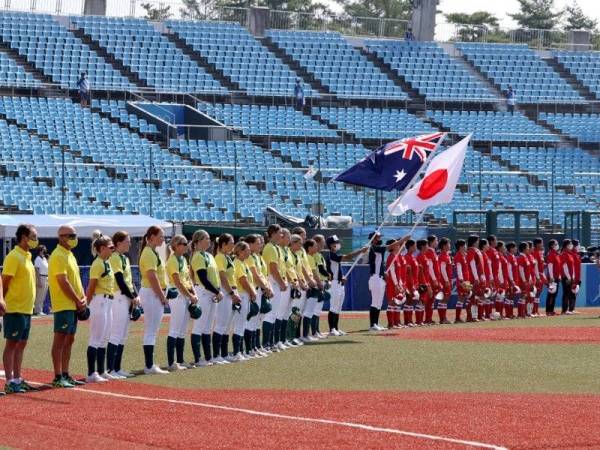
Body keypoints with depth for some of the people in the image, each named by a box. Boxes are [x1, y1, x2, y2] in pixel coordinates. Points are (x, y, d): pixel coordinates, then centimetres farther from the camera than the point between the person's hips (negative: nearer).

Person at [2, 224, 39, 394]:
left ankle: (17, 379, 16)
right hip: (15, 309, -9)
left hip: (26, 309, 9)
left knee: (21, 344, 11)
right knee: (12, 344, -5)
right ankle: (10, 382, -5)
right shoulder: (14, 257, -13)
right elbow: (5, 282, -15)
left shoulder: (27, 257, 15)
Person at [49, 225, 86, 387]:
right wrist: (78, 301, -13)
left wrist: (83, 298, 5)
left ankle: (65, 375, 16)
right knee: (60, 340, -8)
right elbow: (63, 282, -19)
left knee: (69, 340, 11)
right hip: (64, 305, -10)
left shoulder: (69, 255, 17)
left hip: (74, 305, 10)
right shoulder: (58, 256, -13)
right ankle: (58, 378, -8)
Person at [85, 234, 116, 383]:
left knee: (104, 339, 14)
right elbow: (91, 287, -17)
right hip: (99, 301, -10)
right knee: (96, 338, -7)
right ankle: (91, 374, -6)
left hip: (107, 303, 10)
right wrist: (87, 305, -17)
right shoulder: (98, 264, -15)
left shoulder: (107, 264, 14)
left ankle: (101, 372, 20)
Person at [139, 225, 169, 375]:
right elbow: (152, 277, -21)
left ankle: (149, 365, 16)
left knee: (151, 331, 12)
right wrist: (162, 296, -18)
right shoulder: (149, 253, -15)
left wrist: (163, 294, 15)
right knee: (151, 331, -8)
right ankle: (149, 366, -7)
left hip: (154, 293, 11)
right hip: (152, 293, -11)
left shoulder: (153, 252, 16)